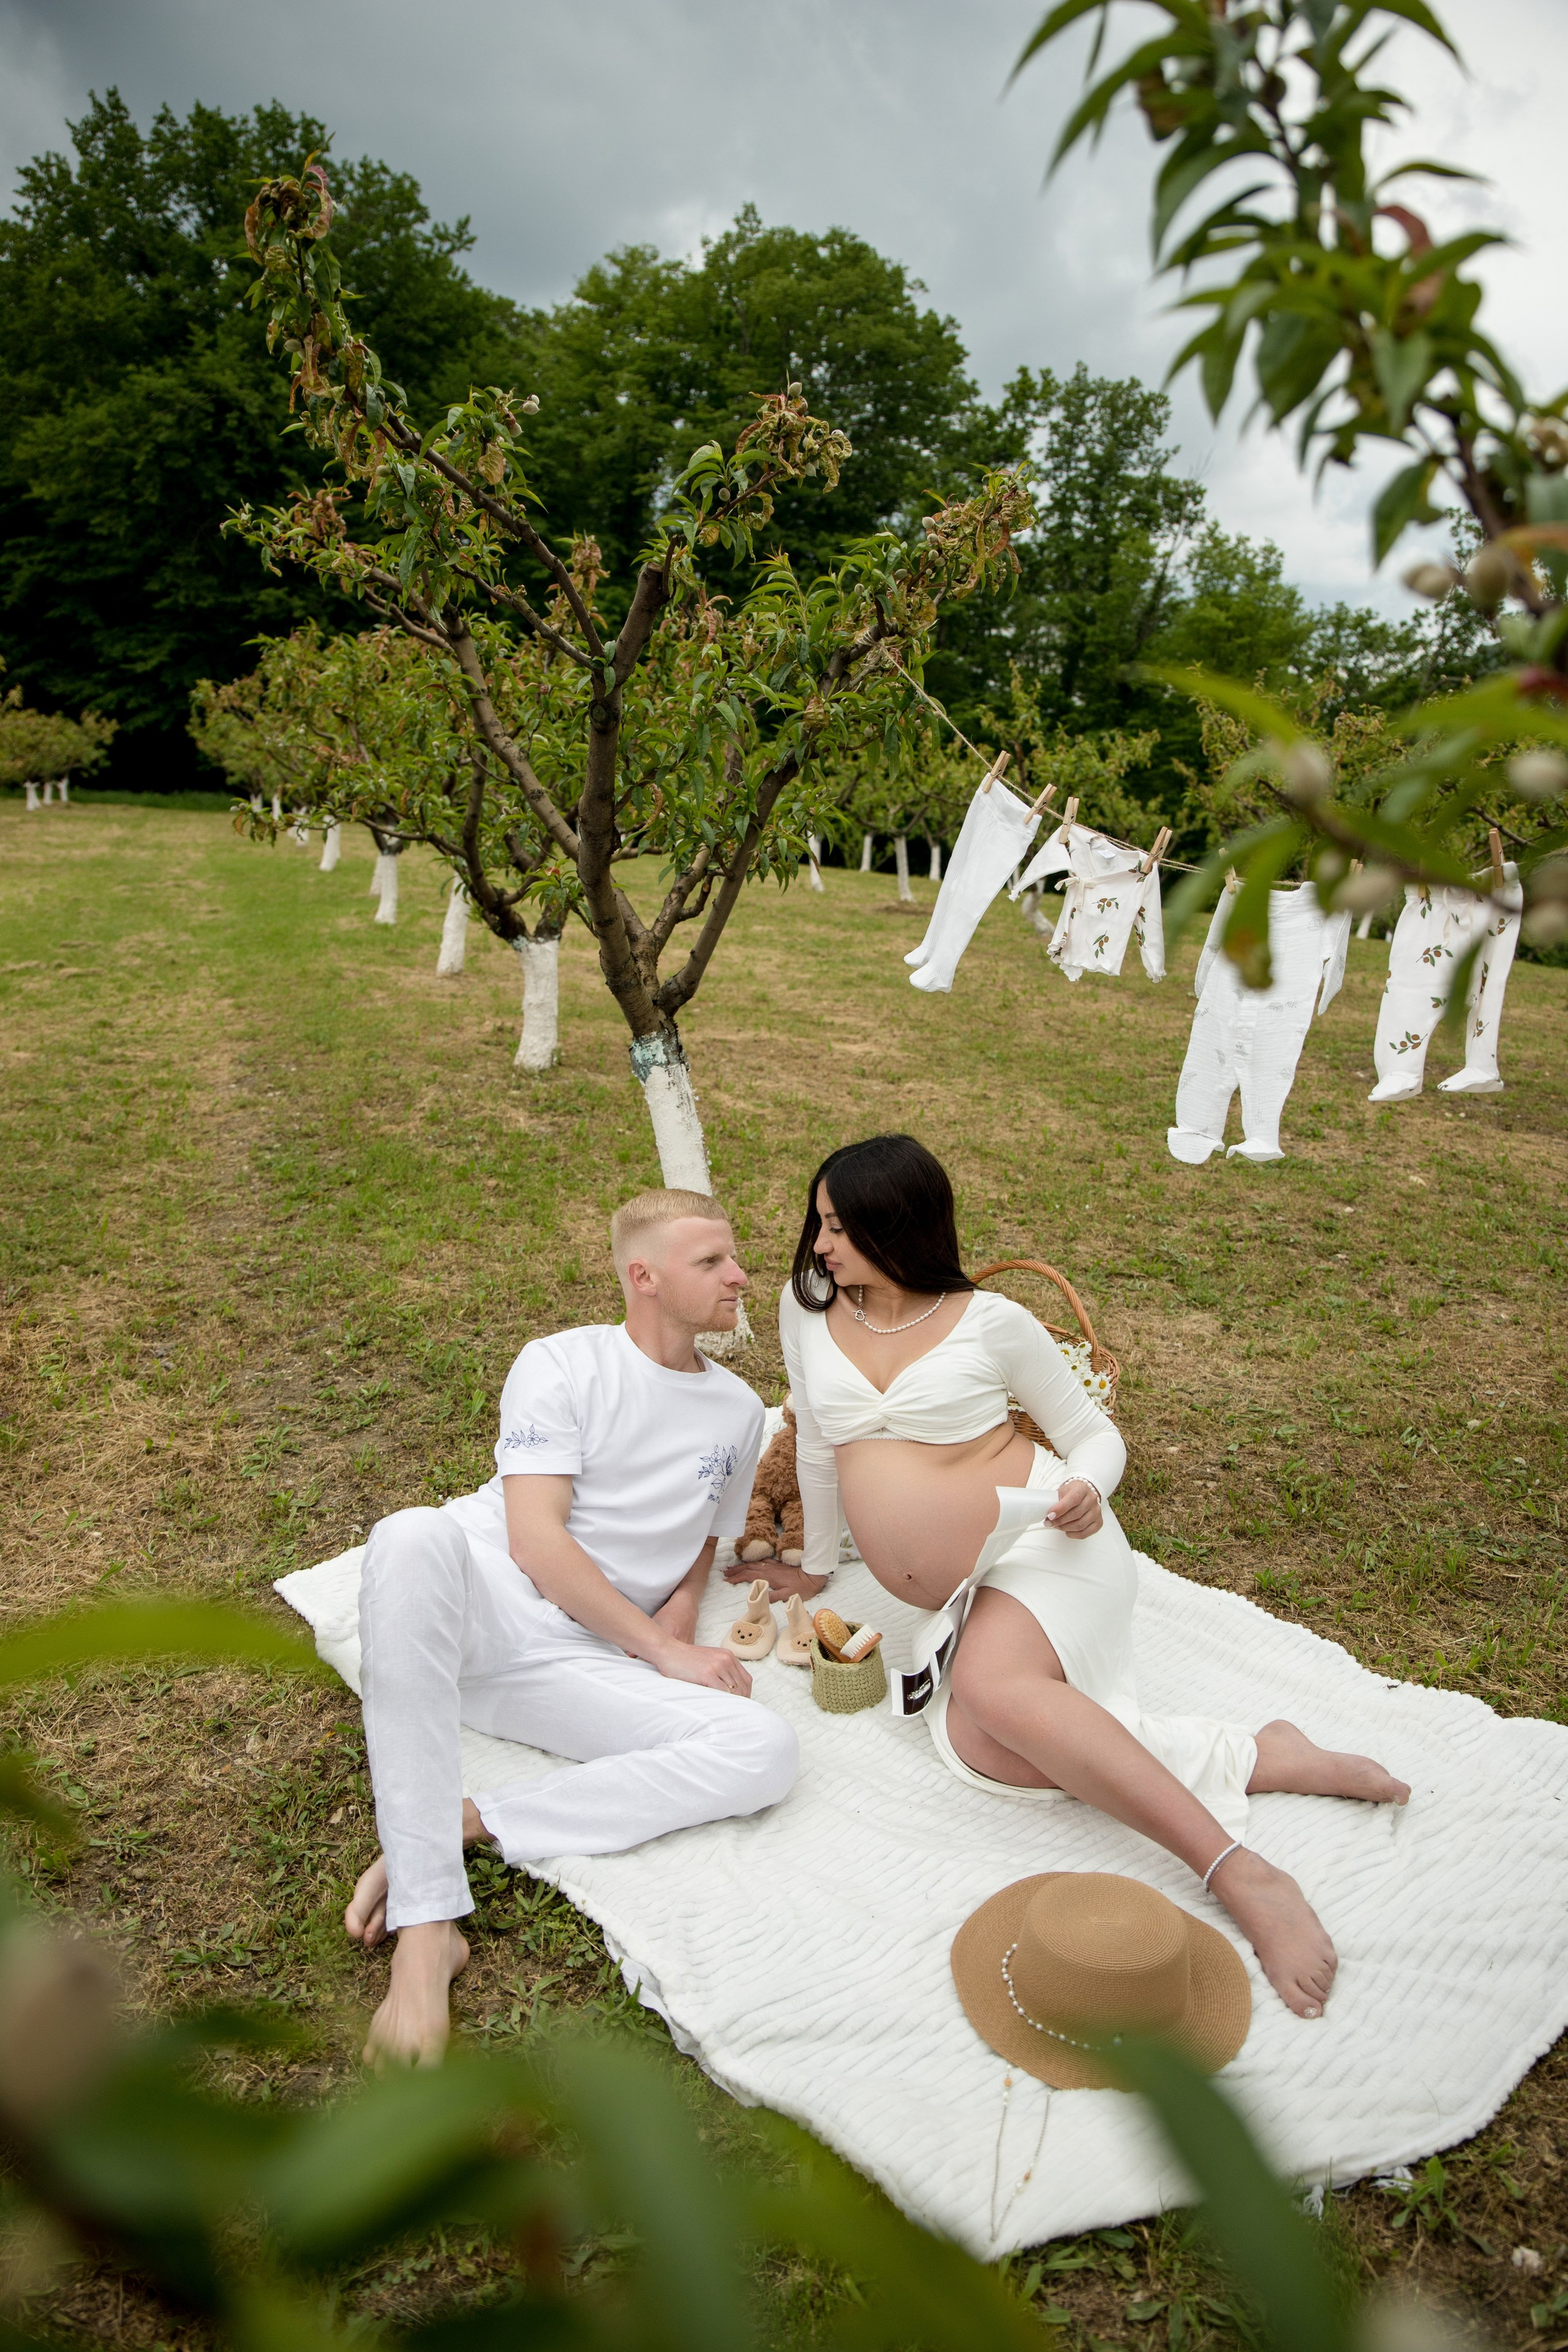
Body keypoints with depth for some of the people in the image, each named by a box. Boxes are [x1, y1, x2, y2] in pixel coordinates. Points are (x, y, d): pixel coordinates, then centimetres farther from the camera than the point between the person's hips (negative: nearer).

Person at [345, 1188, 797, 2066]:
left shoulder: (739, 1410, 16)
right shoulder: (563, 1365, 1)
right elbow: (536, 1540, -9)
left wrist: (676, 1635, -2)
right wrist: (663, 1651, -11)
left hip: (580, 1663, 4)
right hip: (480, 1605, -3)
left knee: (766, 1747, -21)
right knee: (414, 1535, -39)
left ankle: (461, 1822, -22)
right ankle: (427, 1926, -37)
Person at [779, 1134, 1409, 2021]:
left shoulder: (992, 1321, -5)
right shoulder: (808, 1307, 6)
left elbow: (1096, 1434, 6)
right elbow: (819, 1444, 19)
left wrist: (1087, 1489, -16)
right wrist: (815, 1565, 26)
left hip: (1042, 1546, -5)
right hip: (960, 1599, 5)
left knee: (992, 1686, -36)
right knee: (978, 1749, -25)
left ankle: (1242, 1874, -34)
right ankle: (1256, 1758, -15)